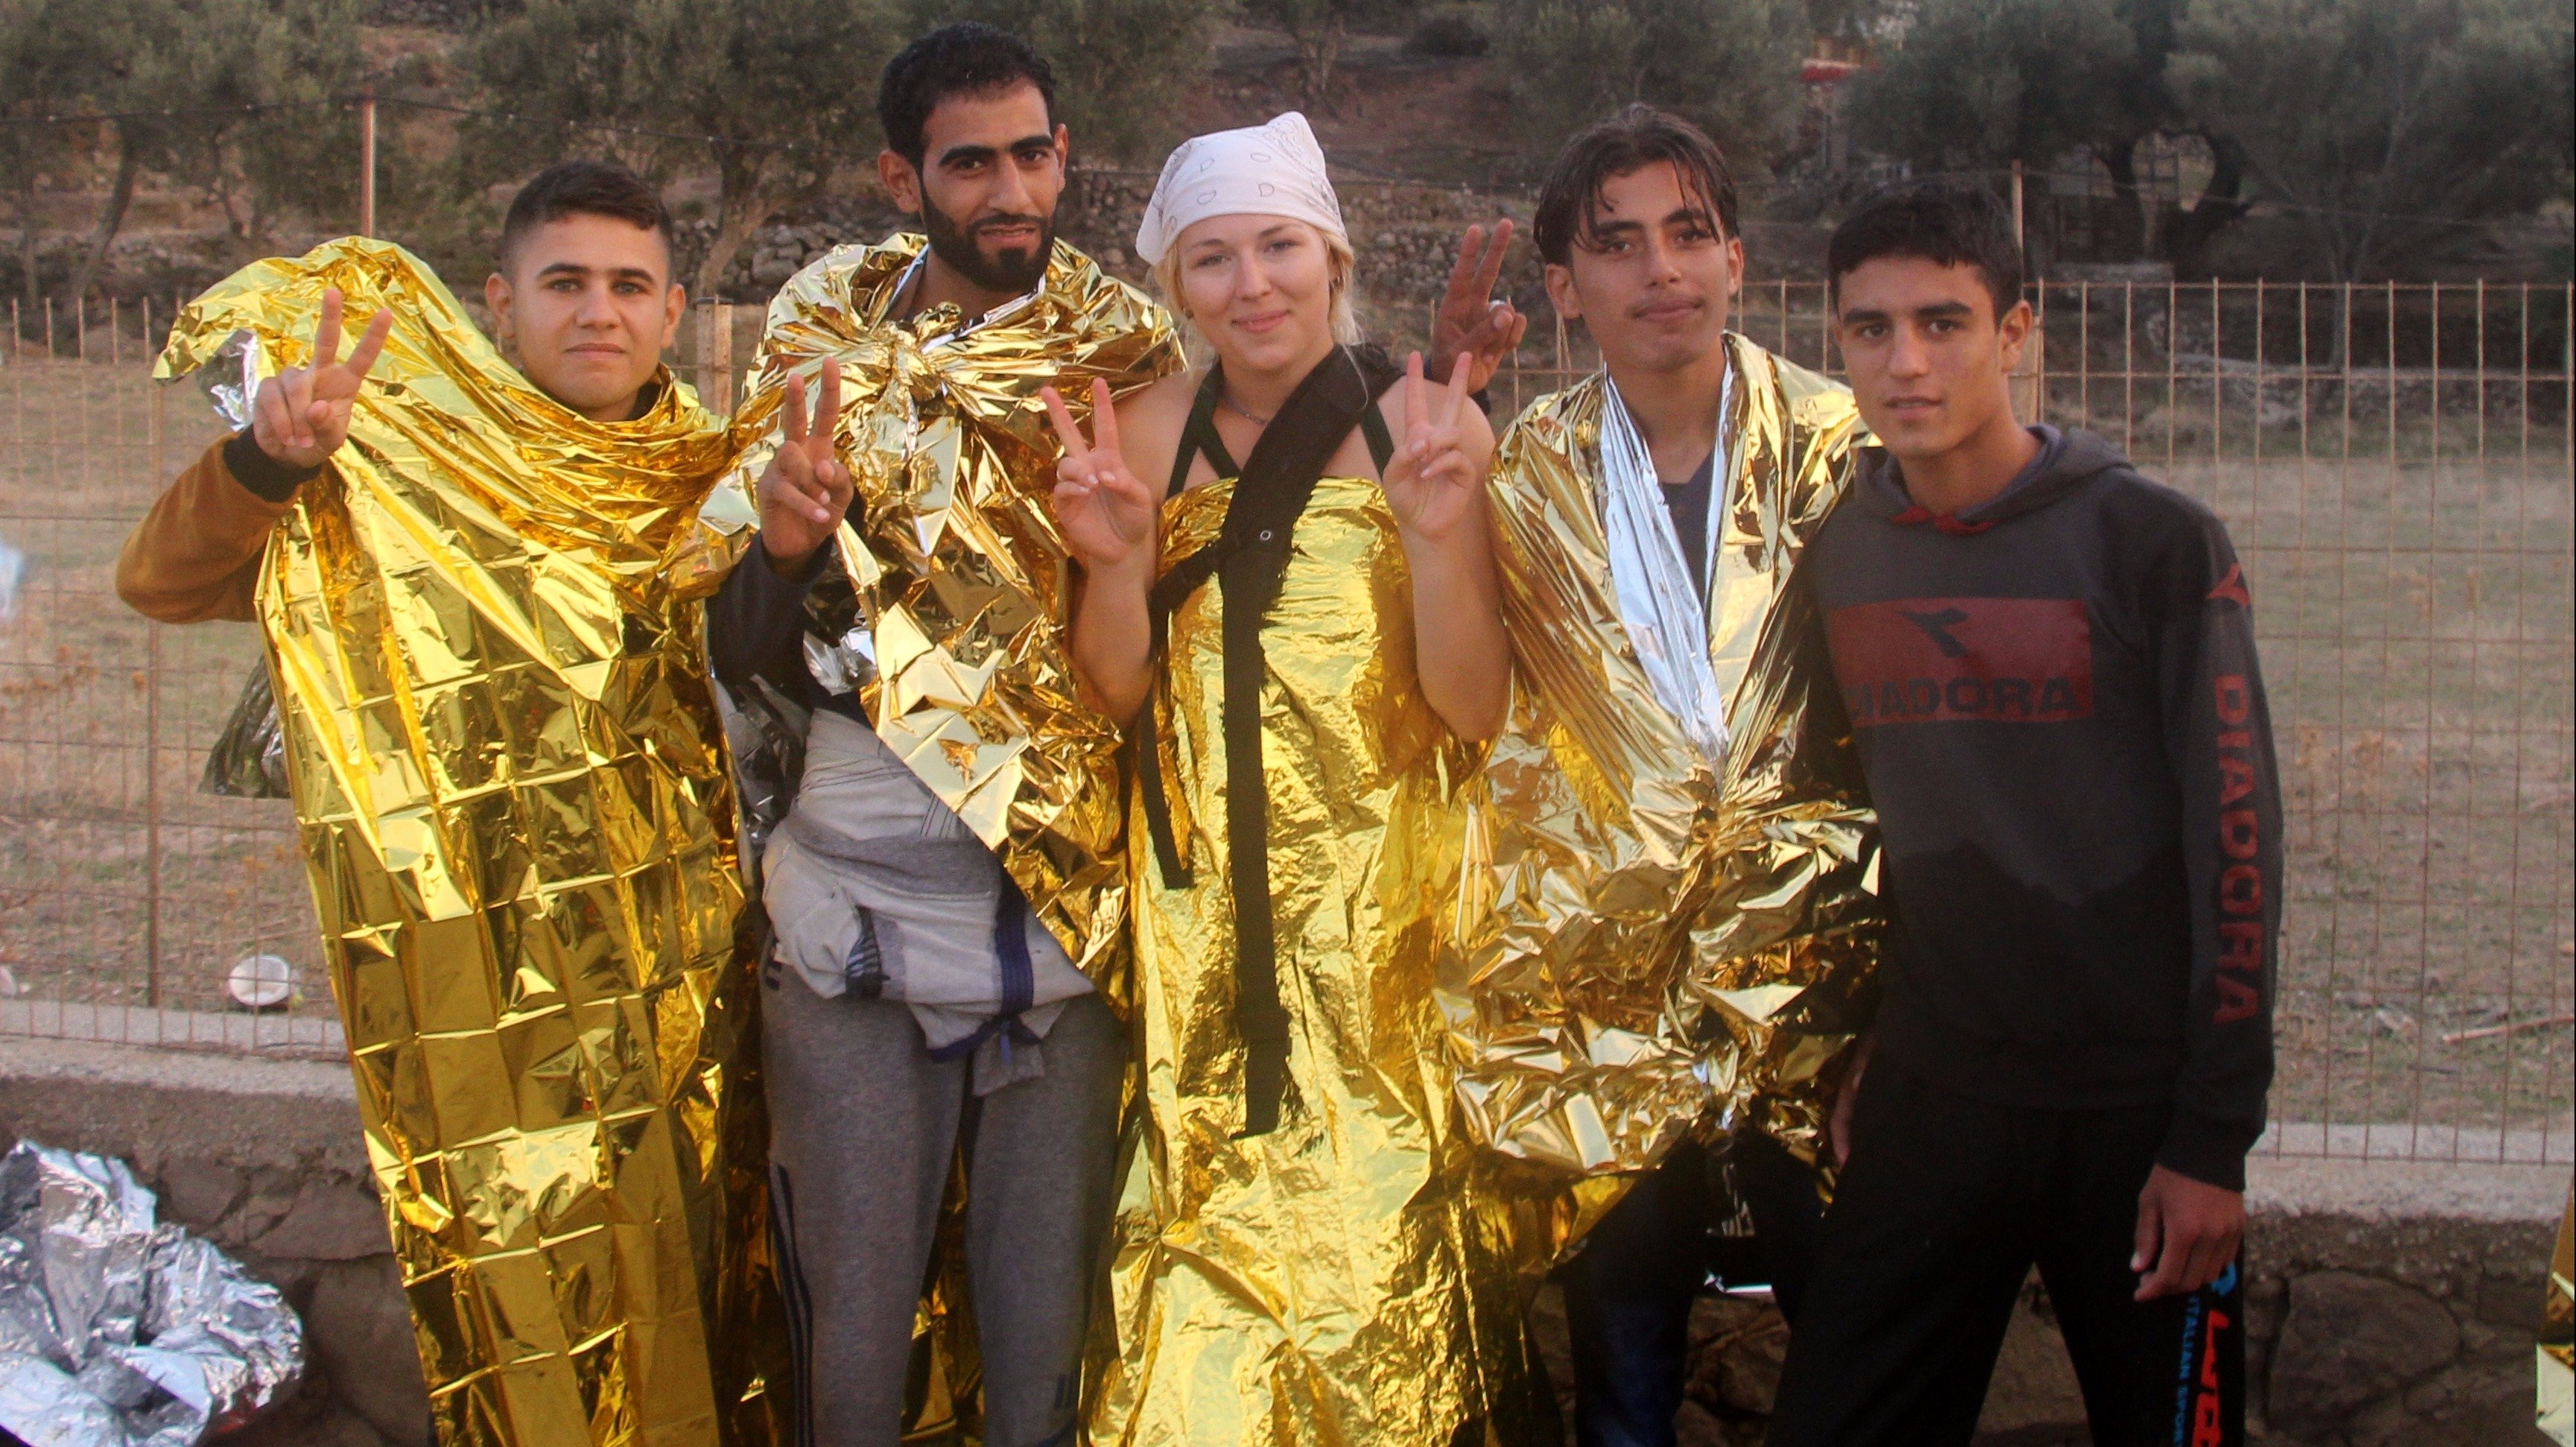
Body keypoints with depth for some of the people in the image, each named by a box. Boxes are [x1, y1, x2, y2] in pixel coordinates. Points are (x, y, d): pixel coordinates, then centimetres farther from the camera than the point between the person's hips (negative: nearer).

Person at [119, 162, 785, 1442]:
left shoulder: (711, 484, 5)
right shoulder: (412, 479, -6)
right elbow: (158, 582, -13)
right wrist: (267, 460, -32)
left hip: (685, 988, 3)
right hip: (493, 990, -3)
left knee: (693, 1281, 13)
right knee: (519, 1303, 5)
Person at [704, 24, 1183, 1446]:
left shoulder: (1130, 361, 3)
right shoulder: (826, 348, 4)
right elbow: (745, 666, 3)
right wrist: (782, 542, -17)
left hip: (1070, 932, 0)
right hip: (859, 931, 0)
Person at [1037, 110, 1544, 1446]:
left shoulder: (1425, 423, -5)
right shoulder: (1154, 430, 2)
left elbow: (1475, 709, -9)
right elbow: (1119, 693, 3)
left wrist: (1433, 530, -23)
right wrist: (1118, 560, -14)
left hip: (1380, 889, -2)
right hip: (1202, 900, 2)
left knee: (1373, 1195, 1)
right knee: (1213, 1198, 6)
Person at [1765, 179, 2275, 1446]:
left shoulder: (2152, 544, -8)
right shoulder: (1836, 556, 4)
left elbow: (2236, 837, -9)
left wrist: (2214, 1136, -12)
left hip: (2135, 1108, -3)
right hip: (1926, 1096, 4)